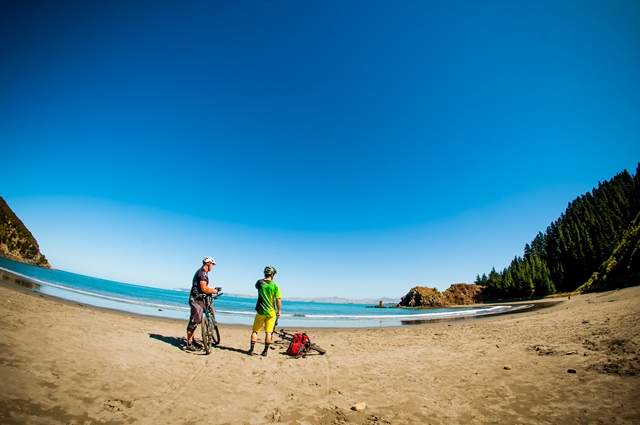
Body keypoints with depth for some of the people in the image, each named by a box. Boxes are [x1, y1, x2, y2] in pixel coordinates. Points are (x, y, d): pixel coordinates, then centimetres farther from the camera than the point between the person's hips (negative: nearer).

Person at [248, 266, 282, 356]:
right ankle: (265, 351, 15)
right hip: (271, 312, -1)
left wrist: (264, 280, 26)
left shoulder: (259, 282, -4)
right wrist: (279, 311, 4)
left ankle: (251, 350, 11)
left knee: (255, 331, 12)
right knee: (268, 332, 10)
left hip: (260, 311, 1)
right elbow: (278, 300, -8)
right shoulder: (275, 285, -10)